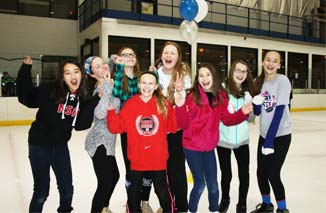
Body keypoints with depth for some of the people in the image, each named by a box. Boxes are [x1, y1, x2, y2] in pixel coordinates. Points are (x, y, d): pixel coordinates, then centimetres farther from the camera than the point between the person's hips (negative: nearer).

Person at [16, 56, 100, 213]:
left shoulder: (82, 99, -4)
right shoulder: (50, 91, -17)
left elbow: (81, 125, -13)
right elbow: (25, 98, -13)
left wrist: (95, 100, -18)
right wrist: (26, 70, -21)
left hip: (60, 145, 5)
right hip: (39, 144, -4)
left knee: (67, 189, 15)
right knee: (41, 192, 5)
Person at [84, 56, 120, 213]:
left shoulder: (109, 84, 3)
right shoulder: (100, 89, -19)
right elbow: (100, 114, -36)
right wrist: (108, 88, -32)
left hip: (106, 141, 10)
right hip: (100, 142, -10)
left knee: (114, 176, 24)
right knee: (105, 183, -5)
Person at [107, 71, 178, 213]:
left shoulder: (164, 104, -2)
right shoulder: (130, 105, -3)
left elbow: (174, 127, -3)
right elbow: (115, 127, -6)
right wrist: (111, 110, -18)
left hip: (158, 160, 0)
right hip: (137, 160, 1)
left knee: (163, 193, 16)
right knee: (133, 194, 19)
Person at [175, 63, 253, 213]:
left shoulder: (221, 96, -1)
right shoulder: (193, 96, -15)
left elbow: (227, 119, 7)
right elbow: (184, 125, -16)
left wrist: (243, 113, -8)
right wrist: (180, 107, -32)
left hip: (209, 147, 4)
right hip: (192, 147, -4)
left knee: (213, 185, 12)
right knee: (200, 184, 1)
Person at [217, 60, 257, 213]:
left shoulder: (248, 91, 4)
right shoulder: (222, 88, -10)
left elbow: (251, 118, 7)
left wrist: (250, 105, -11)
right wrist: (225, 111, -25)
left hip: (242, 139, 3)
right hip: (223, 139, -3)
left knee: (244, 174, 8)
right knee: (226, 174, 12)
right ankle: (225, 200, 40)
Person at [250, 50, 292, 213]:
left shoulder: (282, 80, -12)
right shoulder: (259, 82, 4)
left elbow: (279, 111, -18)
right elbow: (257, 112, 6)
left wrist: (270, 139, -21)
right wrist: (256, 103, -18)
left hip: (280, 135, -5)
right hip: (264, 134, 5)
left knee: (272, 173, -4)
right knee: (261, 172, 9)